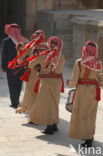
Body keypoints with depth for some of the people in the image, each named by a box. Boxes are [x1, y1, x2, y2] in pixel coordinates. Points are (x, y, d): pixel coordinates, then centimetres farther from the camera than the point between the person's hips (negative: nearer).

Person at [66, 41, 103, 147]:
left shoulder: (79, 63, -11)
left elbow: (74, 82, -9)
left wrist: (68, 83, 12)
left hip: (82, 90, -4)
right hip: (94, 91, 4)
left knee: (82, 115, 5)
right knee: (91, 114, 19)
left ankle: (88, 139, 0)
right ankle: (90, 135, 31)